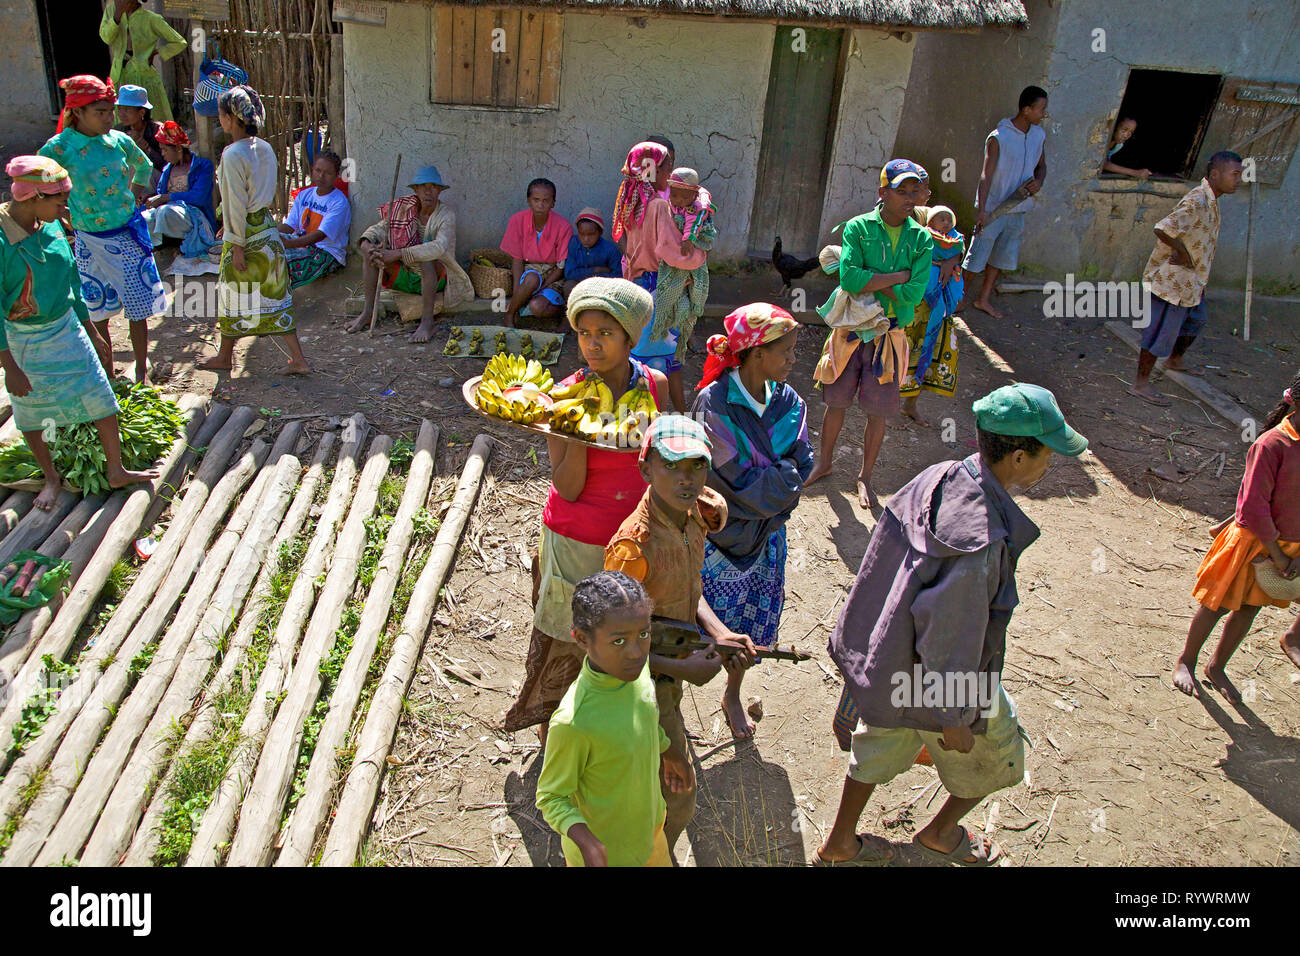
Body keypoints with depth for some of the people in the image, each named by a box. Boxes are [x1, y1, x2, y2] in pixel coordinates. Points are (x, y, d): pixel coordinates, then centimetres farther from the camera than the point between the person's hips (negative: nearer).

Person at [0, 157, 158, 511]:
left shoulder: (52, 226, -5)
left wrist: (92, 333, 15)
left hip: (66, 329, 6)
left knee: (99, 395, 8)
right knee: (32, 411, 13)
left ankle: (116, 471, 23)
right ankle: (51, 478, 34)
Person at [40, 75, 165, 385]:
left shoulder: (119, 140, -2)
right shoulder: (57, 149, -12)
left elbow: (143, 165, 21)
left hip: (130, 234, 2)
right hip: (90, 241, -2)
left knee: (139, 308, 6)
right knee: (96, 313, 8)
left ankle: (142, 370, 21)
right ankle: (106, 374, 22)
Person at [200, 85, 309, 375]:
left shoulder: (233, 155, -18)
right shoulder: (265, 148, 5)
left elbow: (236, 204, -18)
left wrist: (237, 245, -13)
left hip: (245, 234, -7)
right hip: (268, 229, 7)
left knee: (234, 296, 10)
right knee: (273, 295, 10)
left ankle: (225, 357, 27)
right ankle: (298, 359, 7)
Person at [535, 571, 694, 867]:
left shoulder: (635, 666, -16)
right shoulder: (573, 722, -36)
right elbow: (550, 797, -21)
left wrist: (670, 751, 19)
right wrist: (587, 842, -35)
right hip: (606, 852, -6)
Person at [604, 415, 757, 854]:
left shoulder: (694, 517, -8)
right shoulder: (635, 543, -33)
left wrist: (719, 634, -10)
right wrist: (680, 668, -26)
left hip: (671, 669, 8)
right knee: (677, 800, 6)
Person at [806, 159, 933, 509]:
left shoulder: (921, 239, 0)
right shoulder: (857, 228, -5)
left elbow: (914, 294, -13)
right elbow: (849, 278, -21)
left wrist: (869, 282, -15)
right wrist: (900, 275, -17)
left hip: (889, 334, 1)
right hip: (851, 327, -1)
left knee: (878, 411, 6)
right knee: (836, 401, 10)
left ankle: (865, 477, 23)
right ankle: (824, 462, 32)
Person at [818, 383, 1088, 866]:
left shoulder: (935, 479, -12)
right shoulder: (980, 540, -37)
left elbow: (886, 565, 2)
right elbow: (951, 636, -29)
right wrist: (953, 716, -15)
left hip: (890, 658, 7)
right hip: (943, 677, -7)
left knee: (881, 744, 26)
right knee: (994, 753, 23)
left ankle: (840, 842, 45)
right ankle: (942, 832, 48)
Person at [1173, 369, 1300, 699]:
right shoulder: (1272, 445, -22)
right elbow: (1253, 508, -22)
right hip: (1254, 542, -6)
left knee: (1248, 609, 17)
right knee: (1218, 605, 10)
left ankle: (1216, 667, 36)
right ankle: (1185, 661, 30)